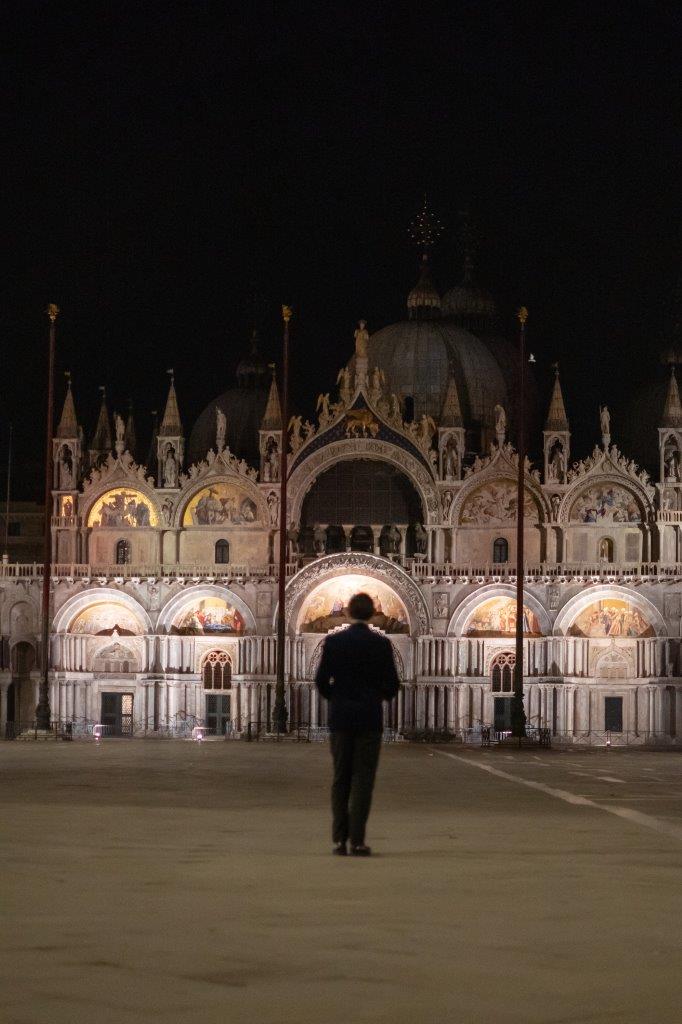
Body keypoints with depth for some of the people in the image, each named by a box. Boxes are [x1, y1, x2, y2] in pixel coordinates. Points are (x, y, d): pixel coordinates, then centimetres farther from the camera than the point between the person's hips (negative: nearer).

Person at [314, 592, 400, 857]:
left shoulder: (333, 642, -2)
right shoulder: (381, 644, -5)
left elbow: (322, 681, -1)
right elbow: (392, 684, -2)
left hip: (340, 718, 2)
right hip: (369, 718, -2)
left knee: (341, 779, 9)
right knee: (363, 780, 0)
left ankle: (339, 839, 7)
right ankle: (357, 840, -5)